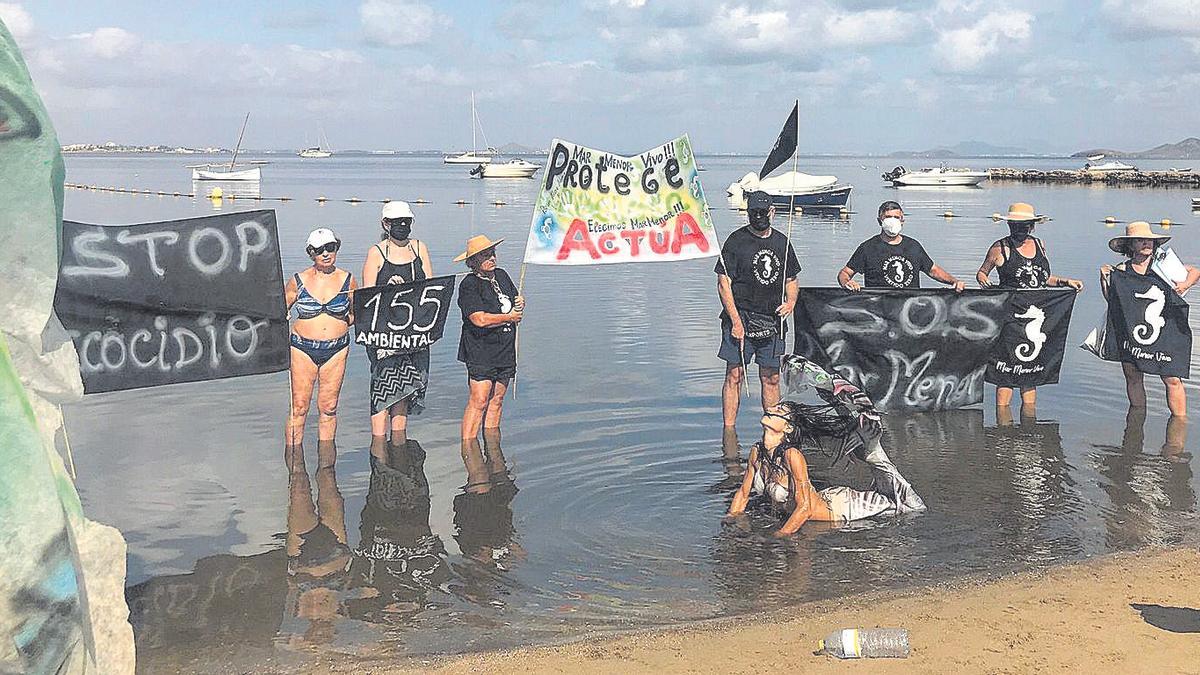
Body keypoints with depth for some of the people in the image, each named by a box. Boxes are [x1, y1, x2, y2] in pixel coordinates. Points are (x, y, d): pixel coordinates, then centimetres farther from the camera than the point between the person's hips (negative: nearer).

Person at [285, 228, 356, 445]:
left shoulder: (347, 280, 3)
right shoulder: (298, 281, 0)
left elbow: (357, 312, 17)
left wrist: (346, 321, -2)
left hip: (336, 349, 1)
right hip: (303, 348, -1)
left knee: (328, 407, 5)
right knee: (299, 407, -2)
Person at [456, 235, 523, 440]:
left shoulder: (502, 275, 12)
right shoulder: (469, 285, -12)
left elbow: (515, 305, 25)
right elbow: (480, 319, -21)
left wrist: (520, 304, 0)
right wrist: (510, 317, -9)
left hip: (505, 351, 7)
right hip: (480, 352, -7)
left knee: (496, 401, 10)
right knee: (478, 402, -10)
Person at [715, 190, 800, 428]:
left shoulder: (781, 242, 12)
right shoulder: (736, 240, -3)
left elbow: (791, 280, 21)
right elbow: (723, 284, -8)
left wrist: (790, 303, -1)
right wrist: (736, 321, -15)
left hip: (772, 320, 4)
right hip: (741, 317, -4)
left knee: (771, 377, 8)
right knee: (735, 375, -5)